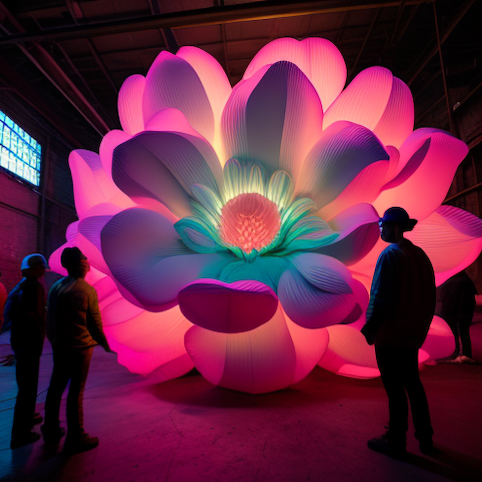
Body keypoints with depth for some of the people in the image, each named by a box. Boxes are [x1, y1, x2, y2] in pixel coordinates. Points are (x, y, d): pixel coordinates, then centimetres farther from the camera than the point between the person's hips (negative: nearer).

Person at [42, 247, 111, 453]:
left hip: (59, 347, 6)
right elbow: (95, 323, -10)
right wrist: (105, 344, 4)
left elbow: (49, 319, 9)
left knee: (55, 388, 18)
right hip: (80, 347, -6)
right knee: (76, 392, 3)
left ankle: (51, 432, 33)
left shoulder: (56, 287, 2)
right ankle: (75, 438, 16)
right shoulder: (87, 290, -16)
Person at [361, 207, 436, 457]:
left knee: (394, 387, 4)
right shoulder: (420, 254, 7)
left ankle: (396, 441, 17)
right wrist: (421, 325, 19)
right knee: (413, 383, 19)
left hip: (390, 334, -8)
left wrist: (370, 328, -9)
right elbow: (429, 295, 12)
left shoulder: (390, 255, -17)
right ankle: (425, 439, 30)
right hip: (413, 333, 8)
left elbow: (381, 297, -19)